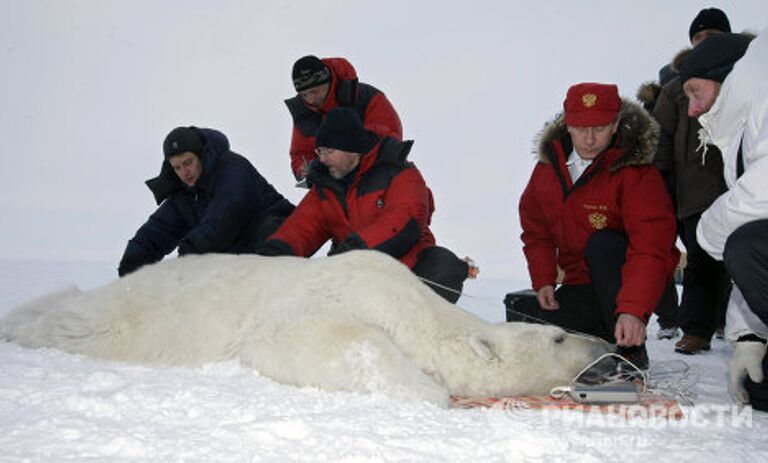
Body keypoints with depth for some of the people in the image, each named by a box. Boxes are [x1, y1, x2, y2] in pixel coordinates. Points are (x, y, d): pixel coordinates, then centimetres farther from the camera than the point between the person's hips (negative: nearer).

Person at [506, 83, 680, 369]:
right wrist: (543, 280, -2)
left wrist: (634, 310, -44)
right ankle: (606, 335, 6)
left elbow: (650, 250, -30)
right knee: (523, 316, -16)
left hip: (630, 284, -5)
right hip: (581, 287, 5)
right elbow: (536, 230, 12)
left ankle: (631, 350, -21)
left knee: (602, 244, -34)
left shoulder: (637, 173, -19)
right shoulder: (549, 166, 0)